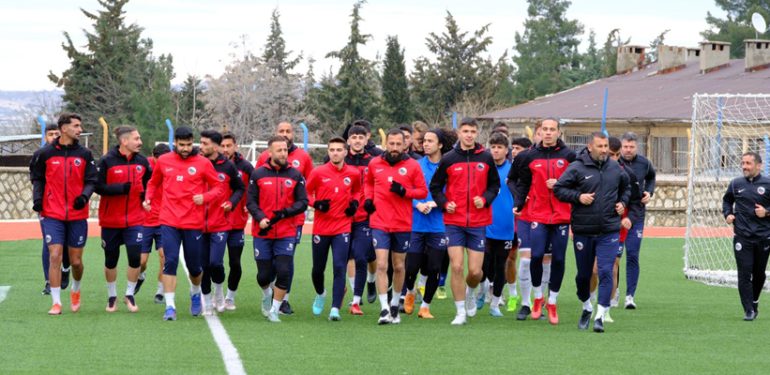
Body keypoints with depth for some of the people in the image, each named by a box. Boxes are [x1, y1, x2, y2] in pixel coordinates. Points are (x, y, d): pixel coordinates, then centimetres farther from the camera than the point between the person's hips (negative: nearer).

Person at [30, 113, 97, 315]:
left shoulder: (84, 154, 4)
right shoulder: (45, 153, -1)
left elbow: (91, 181, 4)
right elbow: (37, 178, 9)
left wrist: (84, 196, -15)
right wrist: (37, 198, -6)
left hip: (78, 215, 2)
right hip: (52, 215, -2)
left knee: (76, 261, 6)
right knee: (55, 256, -10)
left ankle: (75, 290, 36)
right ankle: (56, 302, -3)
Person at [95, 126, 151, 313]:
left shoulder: (142, 162, 3)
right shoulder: (107, 161, -9)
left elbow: (149, 183, 17)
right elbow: (98, 186, -13)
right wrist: (120, 188, -23)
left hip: (135, 219, 2)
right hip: (110, 220, -2)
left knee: (135, 258, -8)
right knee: (111, 259, 9)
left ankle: (130, 295, 10)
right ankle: (112, 296, 25)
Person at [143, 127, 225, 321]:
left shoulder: (203, 163, -1)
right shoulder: (163, 161, 5)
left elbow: (218, 188, 2)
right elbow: (153, 183, 21)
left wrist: (205, 197, -17)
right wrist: (148, 199, 3)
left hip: (194, 223, -1)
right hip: (169, 222, 1)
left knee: (194, 265, 9)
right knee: (170, 262, -9)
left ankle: (195, 293, 40)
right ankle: (170, 307, -7)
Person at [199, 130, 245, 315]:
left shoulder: (228, 166, -1)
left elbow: (240, 188, 10)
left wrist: (231, 202, -6)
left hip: (220, 225, -2)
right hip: (200, 224, 2)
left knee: (215, 263, -11)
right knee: (203, 265, 4)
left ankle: (219, 292, 17)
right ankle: (207, 302, 19)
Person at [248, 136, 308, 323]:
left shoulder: (295, 175, 2)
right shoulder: (258, 174, 1)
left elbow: (302, 202, 1)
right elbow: (251, 202, 0)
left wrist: (285, 213, -15)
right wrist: (260, 218, -18)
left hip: (286, 233, 0)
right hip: (262, 233, 0)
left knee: (284, 272, -10)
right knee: (264, 274, 4)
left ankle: (274, 310, 6)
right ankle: (266, 294, 39)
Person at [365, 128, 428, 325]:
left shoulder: (412, 166, -2)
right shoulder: (375, 164, 3)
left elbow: (423, 191, 0)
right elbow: (368, 183, 22)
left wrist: (404, 191, -16)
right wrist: (368, 198, 3)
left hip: (403, 225, 0)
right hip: (380, 223, 0)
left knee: (398, 266, 12)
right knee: (382, 265, -11)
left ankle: (395, 305, 29)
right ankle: (384, 310, -13)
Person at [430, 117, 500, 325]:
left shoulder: (486, 158, 3)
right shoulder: (449, 159, 0)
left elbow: (494, 184, 11)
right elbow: (435, 186, 8)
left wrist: (485, 199, -8)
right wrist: (445, 203, -9)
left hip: (478, 222, 1)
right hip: (454, 221, -1)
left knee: (475, 271, 0)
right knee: (456, 267, -7)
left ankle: (470, 292, 34)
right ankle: (461, 312, 5)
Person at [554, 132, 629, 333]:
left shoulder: (616, 168, 7)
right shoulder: (577, 168, -5)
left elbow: (626, 187, 25)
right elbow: (558, 188, -4)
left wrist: (623, 202, 8)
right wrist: (578, 197, -16)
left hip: (609, 231, 1)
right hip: (583, 231, -1)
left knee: (606, 271, -12)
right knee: (583, 273, 11)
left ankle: (600, 316, -11)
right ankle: (587, 307, 36)